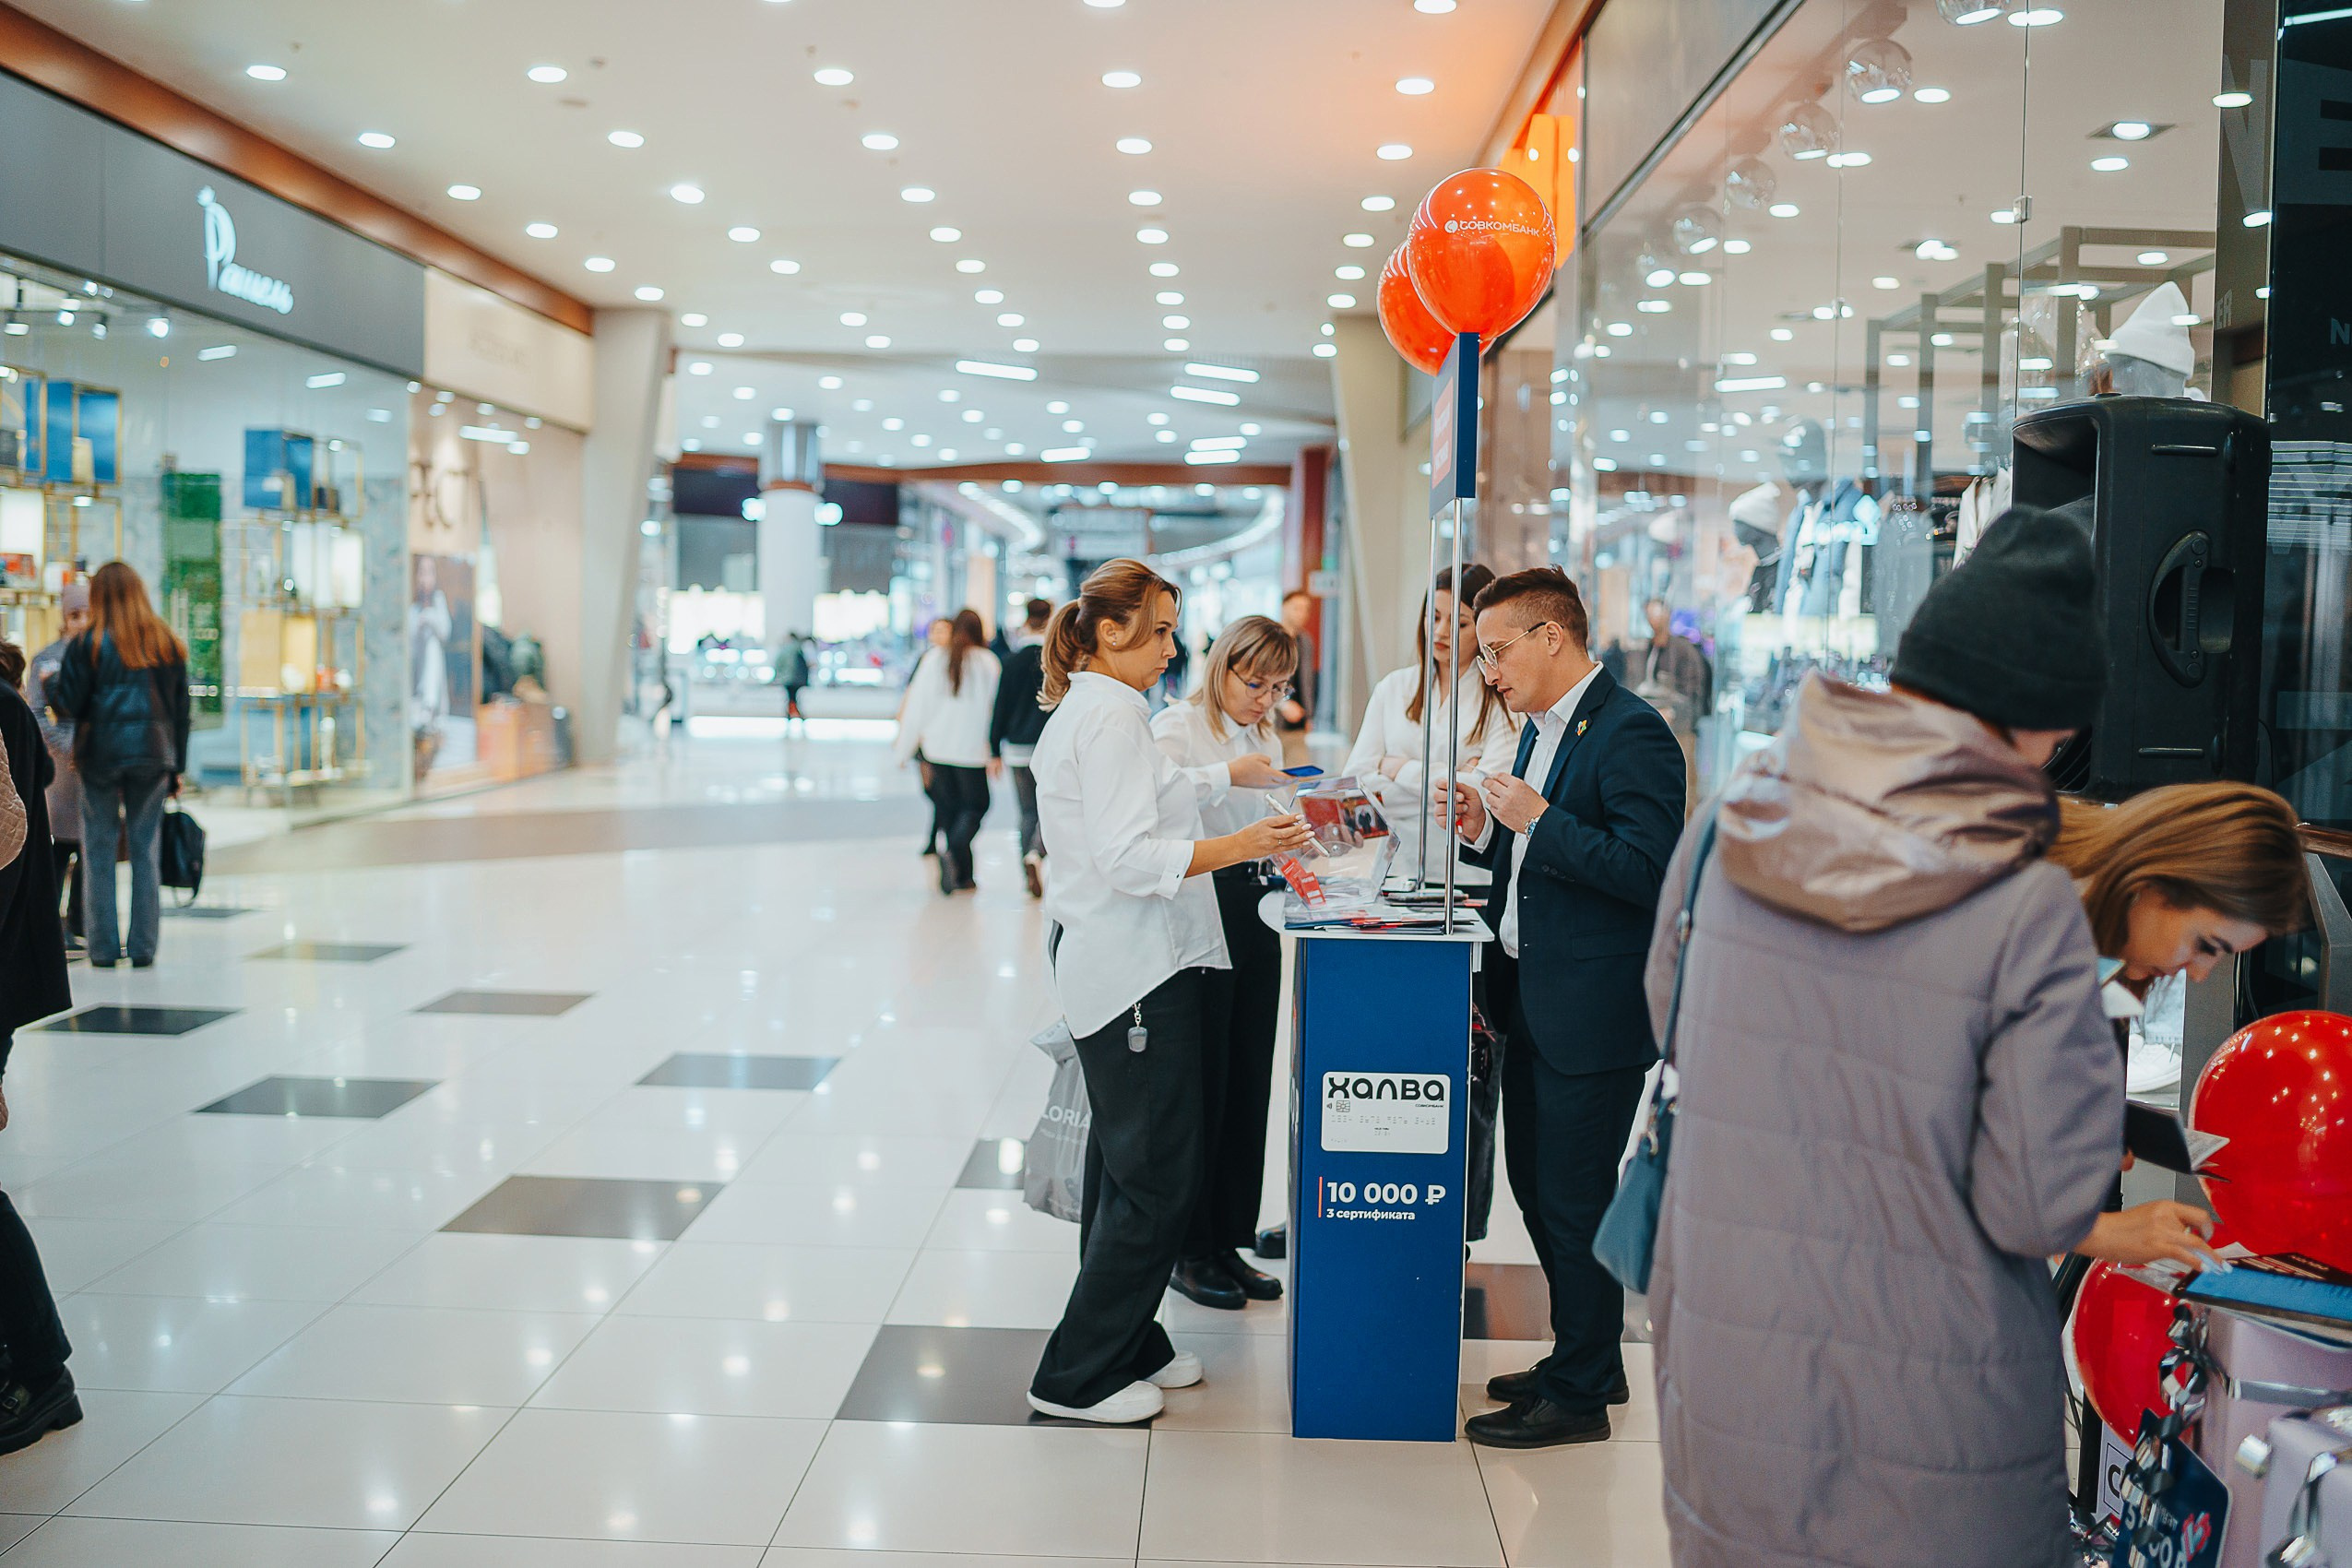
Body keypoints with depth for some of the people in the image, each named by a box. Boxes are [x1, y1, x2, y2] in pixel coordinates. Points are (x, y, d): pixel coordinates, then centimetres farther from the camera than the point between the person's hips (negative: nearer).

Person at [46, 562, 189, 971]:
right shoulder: (168, 644, 5)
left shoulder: (87, 644, -4)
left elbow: (66, 706, -5)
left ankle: (104, 948, 7)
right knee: (146, 849, 6)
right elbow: (181, 709, 7)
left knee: (99, 849, 6)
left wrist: (51, 683, 17)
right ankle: (143, 948, 7)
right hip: (154, 754, 2)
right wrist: (176, 768, 12)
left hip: (101, 753, -2)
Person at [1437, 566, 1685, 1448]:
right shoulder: (1541, 729, 14)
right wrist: (1485, 830, 3)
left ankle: (1579, 1395, 15)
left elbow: (1653, 872, -23)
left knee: (1574, 1200, 0)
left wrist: (1539, 823, -22)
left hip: (1594, 1015, -10)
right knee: (1535, 1186, 17)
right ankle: (1589, 1360, 33)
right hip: (1534, 1005, 10)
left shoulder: (1630, 733, -16)